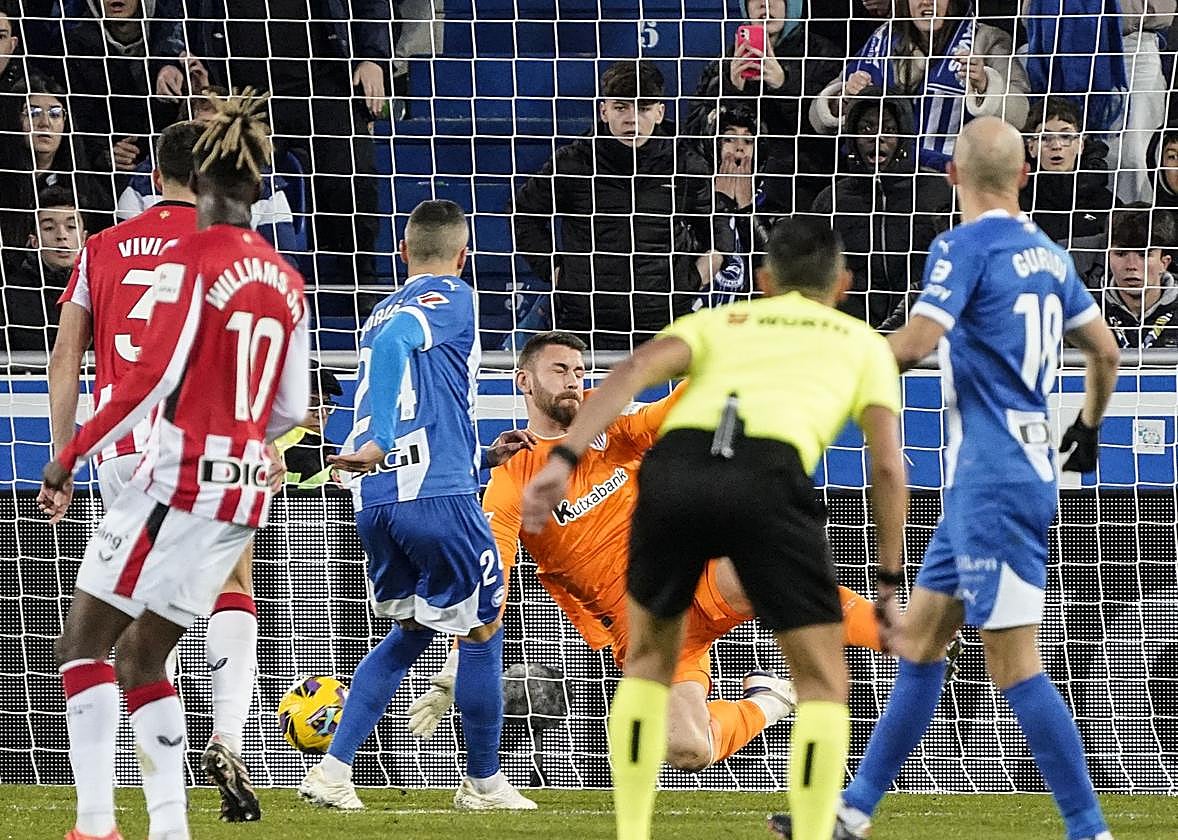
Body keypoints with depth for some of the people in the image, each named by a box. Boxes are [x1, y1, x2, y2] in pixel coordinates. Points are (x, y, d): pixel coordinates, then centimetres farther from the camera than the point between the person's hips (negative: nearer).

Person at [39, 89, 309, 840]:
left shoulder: (193, 260, -9)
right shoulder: (287, 282, 10)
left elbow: (153, 377, -18)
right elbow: (291, 410, 13)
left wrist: (70, 458, -13)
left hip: (180, 478, -7)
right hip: (248, 490, 7)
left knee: (85, 640, -1)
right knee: (142, 657, 15)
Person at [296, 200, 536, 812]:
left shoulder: (380, 313, 23)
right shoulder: (452, 299, -1)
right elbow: (394, 343, -23)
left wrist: (483, 456, 36)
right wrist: (379, 442, -30)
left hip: (375, 502, 8)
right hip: (438, 494, -8)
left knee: (411, 631, 21)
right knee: (482, 629, 9)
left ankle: (333, 770, 9)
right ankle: (483, 782, 18)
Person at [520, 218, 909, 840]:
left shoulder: (718, 321, 33)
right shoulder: (862, 341, 30)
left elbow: (634, 371, 11)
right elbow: (888, 465, 18)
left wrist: (563, 459, 1)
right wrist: (889, 583, 23)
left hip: (676, 464, 2)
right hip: (770, 477, -2)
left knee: (649, 658, 25)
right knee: (822, 684, 13)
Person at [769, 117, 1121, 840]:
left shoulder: (965, 246, -12)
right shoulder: (1049, 253, 11)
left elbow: (917, 342, -22)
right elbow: (1105, 350, 18)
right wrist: (1089, 429, 35)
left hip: (991, 481, -9)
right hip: (1027, 470, 9)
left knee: (1014, 665, -8)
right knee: (919, 640, 14)